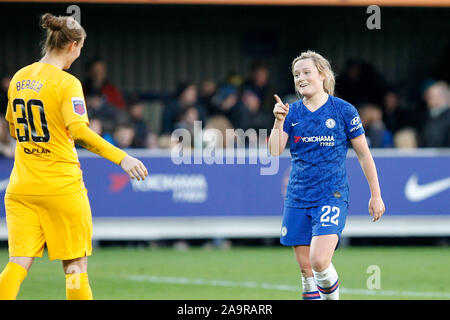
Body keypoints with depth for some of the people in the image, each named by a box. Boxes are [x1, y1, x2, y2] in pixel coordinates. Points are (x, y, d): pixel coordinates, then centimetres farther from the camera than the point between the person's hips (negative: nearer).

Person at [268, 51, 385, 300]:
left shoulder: (343, 111, -3)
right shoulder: (292, 112, 6)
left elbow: (364, 155, 3)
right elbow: (274, 151, -5)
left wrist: (376, 195, 4)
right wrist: (279, 121, -20)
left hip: (332, 197, -4)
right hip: (298, 199, 4)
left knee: (319, 261, -20)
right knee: (305, 268, 4)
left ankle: (332, 296, 7)